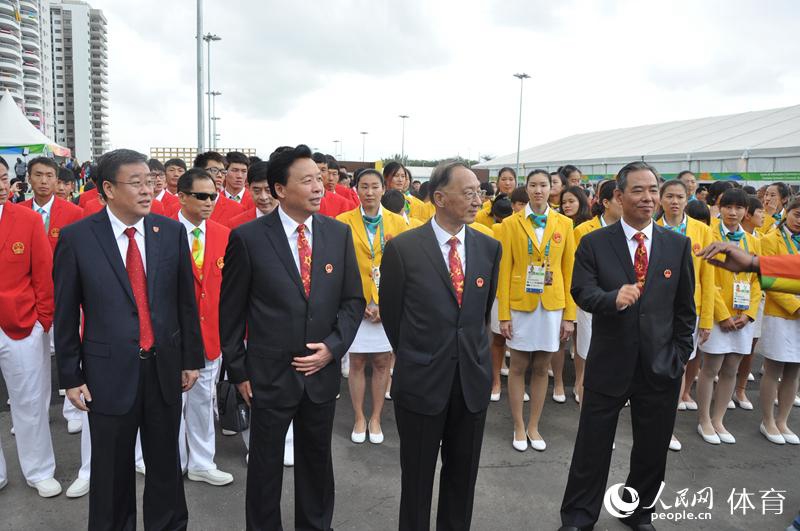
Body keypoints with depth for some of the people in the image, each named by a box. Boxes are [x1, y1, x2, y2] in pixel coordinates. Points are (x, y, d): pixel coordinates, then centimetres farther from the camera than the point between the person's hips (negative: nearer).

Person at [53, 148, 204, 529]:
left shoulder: (172, 231, -1)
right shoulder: (76, 237, -7)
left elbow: (185, 300, 4)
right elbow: (65, 314, -3)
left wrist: (191, 358, 6)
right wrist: (70, 376, -2)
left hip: (165, 366, 2)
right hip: (109, 372, -2)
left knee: (165, 461, 16)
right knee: (111, 469, 15)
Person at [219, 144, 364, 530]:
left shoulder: (339, 233, -1)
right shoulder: (247, 237, -10)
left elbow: (353, 299, 4)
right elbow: (231, 310, -4)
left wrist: (333, 346, -8)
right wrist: (238, 370, -3)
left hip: (322, 372, 3)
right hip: (269, 375, -3)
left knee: (317, 461, 19)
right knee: (265, 464, 14)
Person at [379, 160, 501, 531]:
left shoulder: (489, 247, 1)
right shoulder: (403, 248, -11)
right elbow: (391, 313, 0)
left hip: (473, 379, 4)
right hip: (421, 380, -3)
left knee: (463, 473, 18)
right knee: (417, 475, 14)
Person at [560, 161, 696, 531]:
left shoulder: (678, 244, 2)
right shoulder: (594, 243, -4)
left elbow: (685, 307, 6)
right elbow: (581, 291, -14)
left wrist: (681, 356, 4)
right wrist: (614, 298, -33)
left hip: (661, 367, 3)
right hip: (608, 365, -2)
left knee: (652, 450, 17)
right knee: (592, 448, 9)